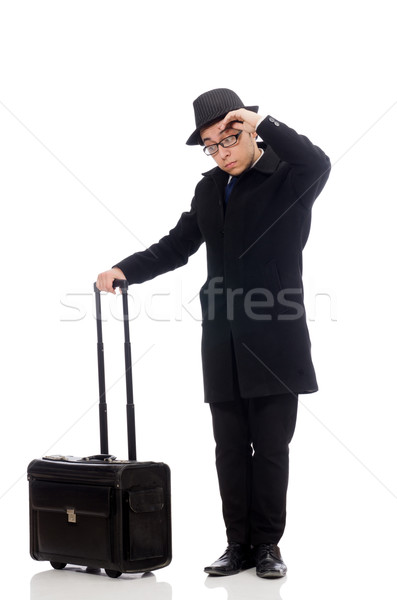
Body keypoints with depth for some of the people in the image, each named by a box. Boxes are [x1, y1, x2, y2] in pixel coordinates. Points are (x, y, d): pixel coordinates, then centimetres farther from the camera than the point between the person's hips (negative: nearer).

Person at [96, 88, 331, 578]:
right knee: (230, 449, 8)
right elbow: (176, 246, 13)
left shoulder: (288, 176, -3)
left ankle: (268, 544, 13)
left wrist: (262, 124, -21)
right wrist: (125, 270, -1)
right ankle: (239, 544, 16)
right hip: (223, 341, 5)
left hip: (274, 339, -5)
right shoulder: (210, 188, 13)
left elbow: (318, 165, -26)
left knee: (271, 448, 3)